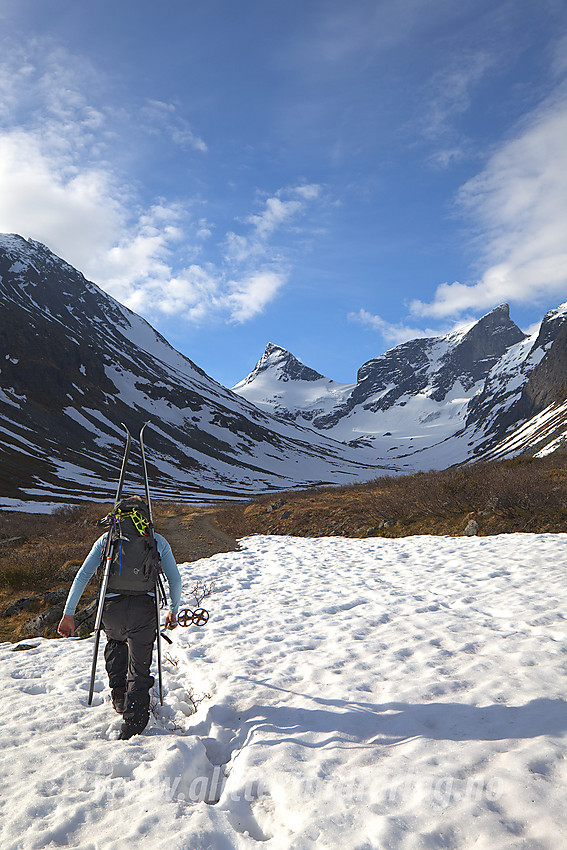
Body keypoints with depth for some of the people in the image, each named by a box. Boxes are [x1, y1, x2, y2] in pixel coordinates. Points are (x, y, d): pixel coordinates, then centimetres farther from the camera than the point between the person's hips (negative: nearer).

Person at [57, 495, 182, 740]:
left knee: (115, 642, 35)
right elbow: (175, 579, 9)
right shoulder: (157, 540, 11)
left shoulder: (107, 538, 13)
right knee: (139, 670, 12)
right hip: (144, 609, -2)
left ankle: (120, 699, 42)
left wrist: (68, 613, 8)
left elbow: (82, 575, 6)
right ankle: (132, 725, 6)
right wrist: (173, 610, 22)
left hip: (112, 609, 2)